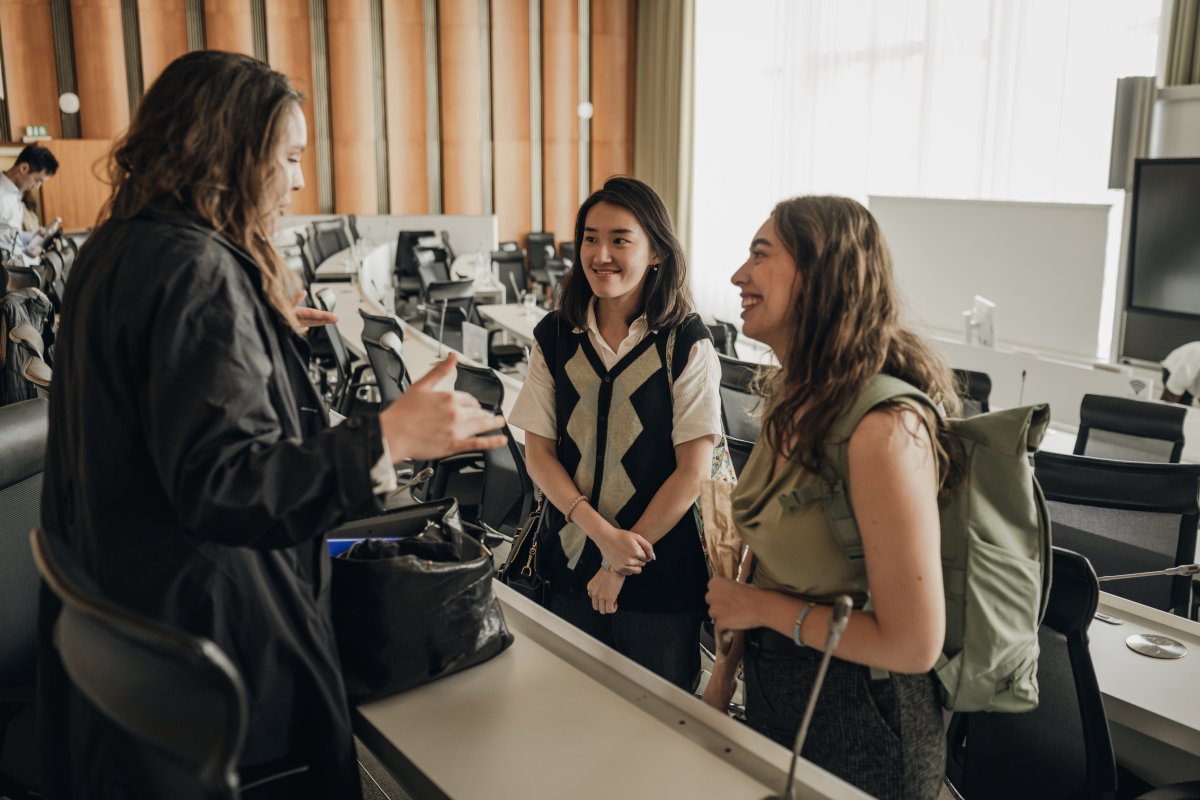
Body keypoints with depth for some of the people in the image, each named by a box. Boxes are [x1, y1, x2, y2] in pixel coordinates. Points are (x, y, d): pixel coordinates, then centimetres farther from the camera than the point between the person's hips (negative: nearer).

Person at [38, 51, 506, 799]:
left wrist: (264, 327, 26)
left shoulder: (119, 249, 7)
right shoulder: (197, 270, -25)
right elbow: (223, 485, -32)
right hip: (206, 617, -10)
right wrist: (387, 437, -38)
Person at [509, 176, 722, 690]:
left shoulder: (687, 343, -9)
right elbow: (538, 452, 0)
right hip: (570, 565, 3)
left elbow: (693, 469, -11)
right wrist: (602, 532, -14)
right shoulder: (555, 336, 1)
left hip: (660, 573, -3)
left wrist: (621, 564, -9)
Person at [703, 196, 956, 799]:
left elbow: (914, 645, -27)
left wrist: (763, 608, -18)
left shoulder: (884, 427, -29)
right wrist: (726, 668, 6)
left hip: (856, 727, -7)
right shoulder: (790, 399, -2)